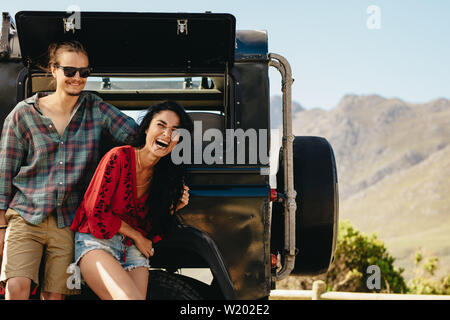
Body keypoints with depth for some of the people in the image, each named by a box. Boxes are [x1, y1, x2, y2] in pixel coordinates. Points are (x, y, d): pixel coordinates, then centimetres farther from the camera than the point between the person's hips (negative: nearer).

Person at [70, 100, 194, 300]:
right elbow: (96, 213, -10)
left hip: (133, 250, 6)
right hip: (96, 241, -6)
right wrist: (136, 236, -3)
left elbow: (153, 227, 12)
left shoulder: (166, 174, 6)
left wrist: (172, 208, -5)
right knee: (131, 298, -28)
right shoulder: (119, 157, -12)